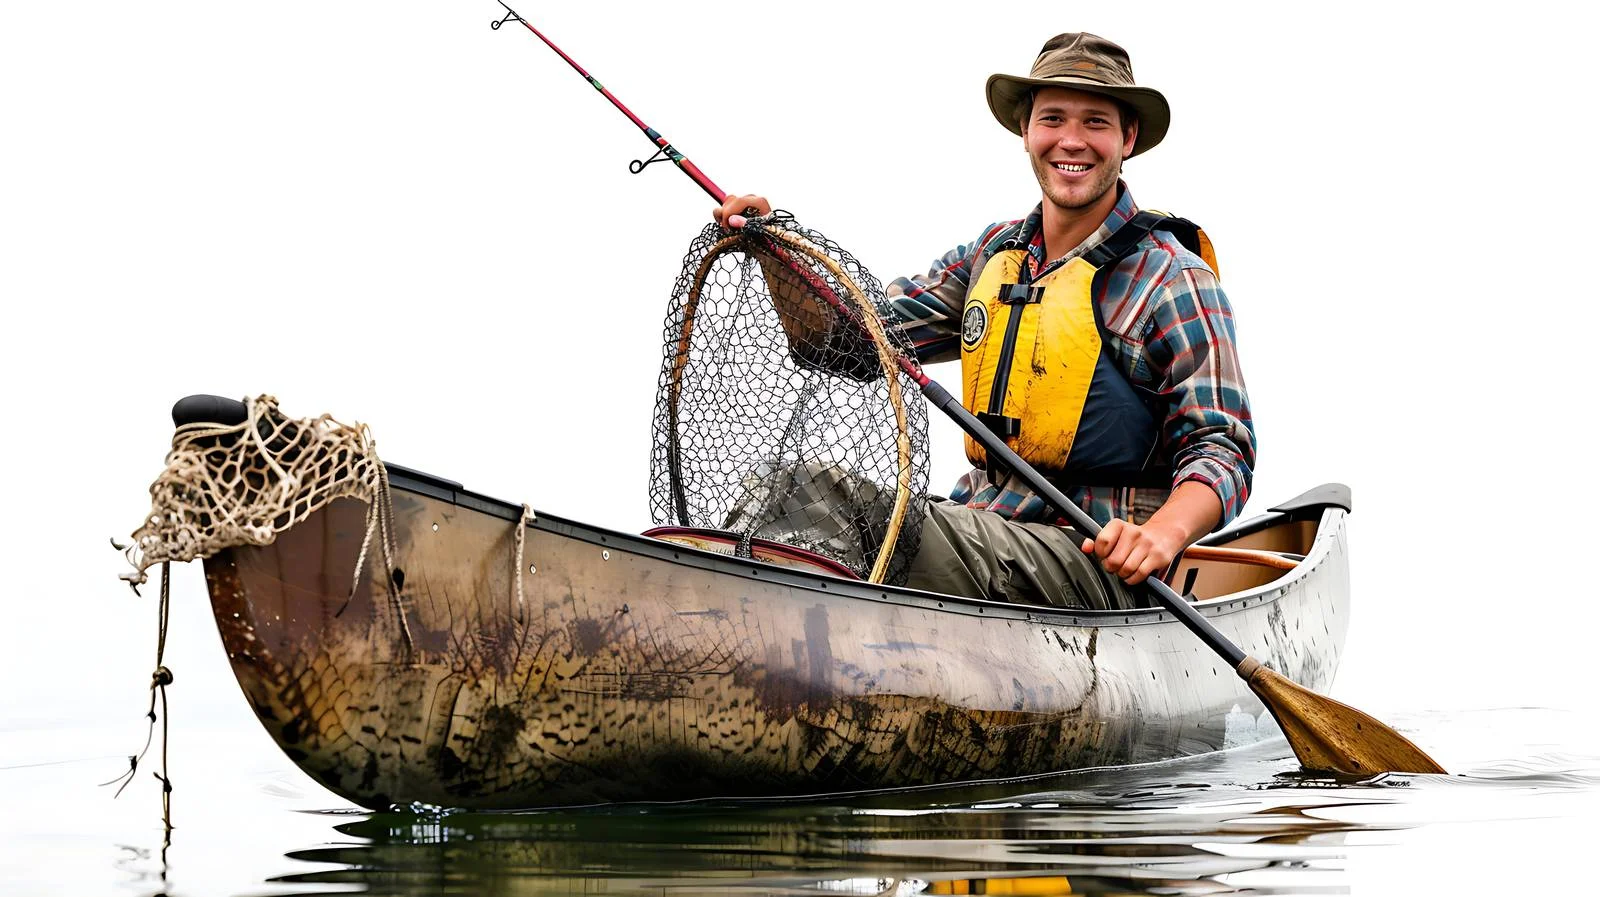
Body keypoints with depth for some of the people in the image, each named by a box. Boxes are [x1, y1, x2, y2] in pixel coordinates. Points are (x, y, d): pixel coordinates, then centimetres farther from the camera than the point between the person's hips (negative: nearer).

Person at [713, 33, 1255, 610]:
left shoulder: (1174, 278, -5)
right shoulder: (994, 253, 13)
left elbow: (1222, 446, -9)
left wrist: (1163, 533, -30)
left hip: (1097, 560, -6)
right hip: (978, 522, 6)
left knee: (922, 533, -33)